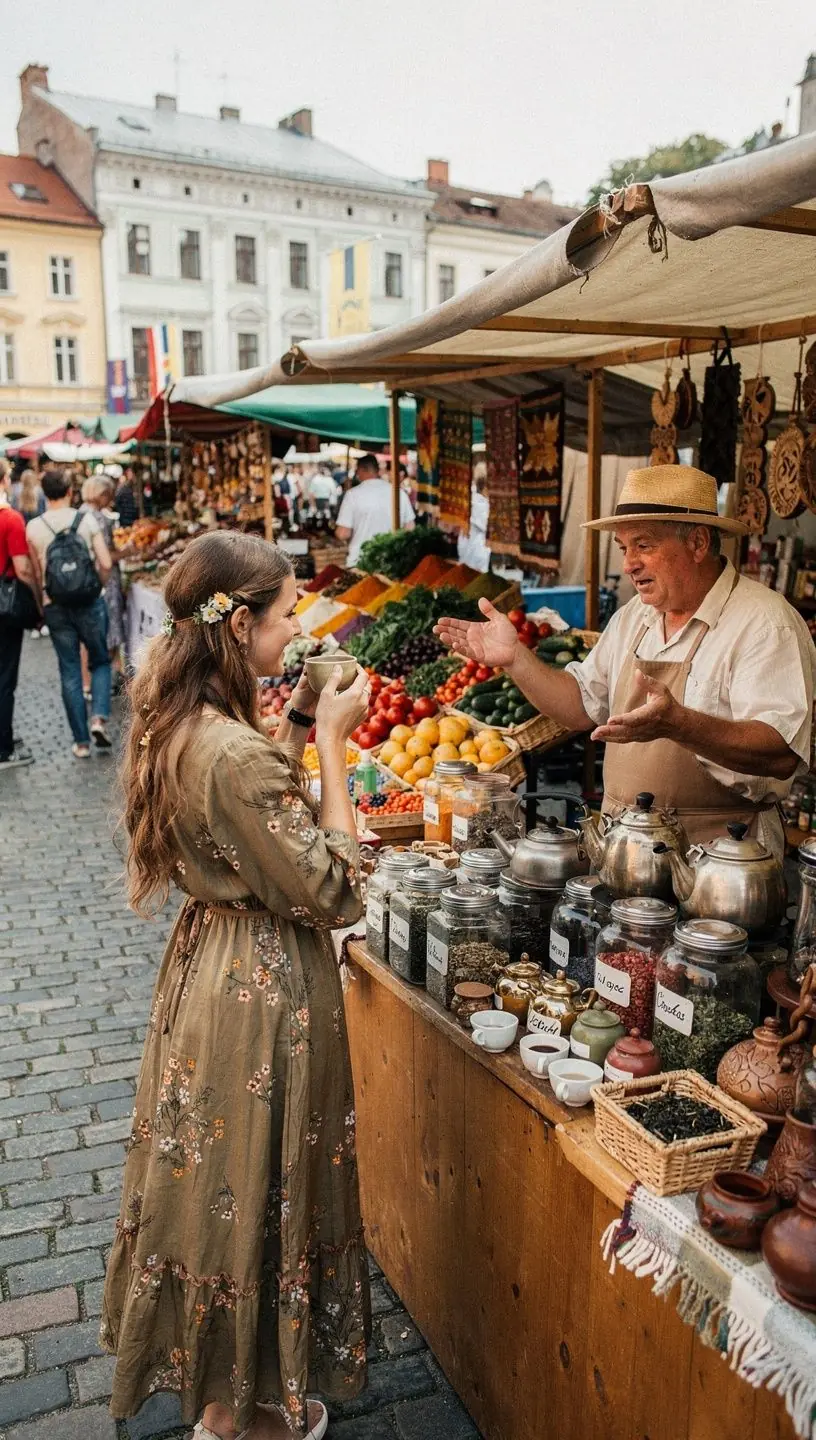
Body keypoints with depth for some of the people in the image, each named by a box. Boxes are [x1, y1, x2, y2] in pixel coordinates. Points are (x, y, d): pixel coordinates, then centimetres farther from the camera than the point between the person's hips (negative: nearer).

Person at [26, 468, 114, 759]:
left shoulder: (33, 527, -3)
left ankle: (81, 741, 11)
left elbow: (36, 574, 0)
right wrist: (98, 587, 10)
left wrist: (41, 604, 13)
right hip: (90, 603, -1)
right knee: (100, 661, 17)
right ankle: (99, 717, -5)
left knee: (69, 672, 8)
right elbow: (106, 563, -8)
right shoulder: (87, 520, -5)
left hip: (55, 607, 1)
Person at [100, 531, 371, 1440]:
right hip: (263, 989, -9)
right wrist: (331, 742, -20)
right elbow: (330, 890, -23)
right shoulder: (234, 753, -30)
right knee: (253, 1185, 12)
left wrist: (297, 725, 3)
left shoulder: (176, 726, -2)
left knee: (215, 1175, 26)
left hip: (209, 962, 9)